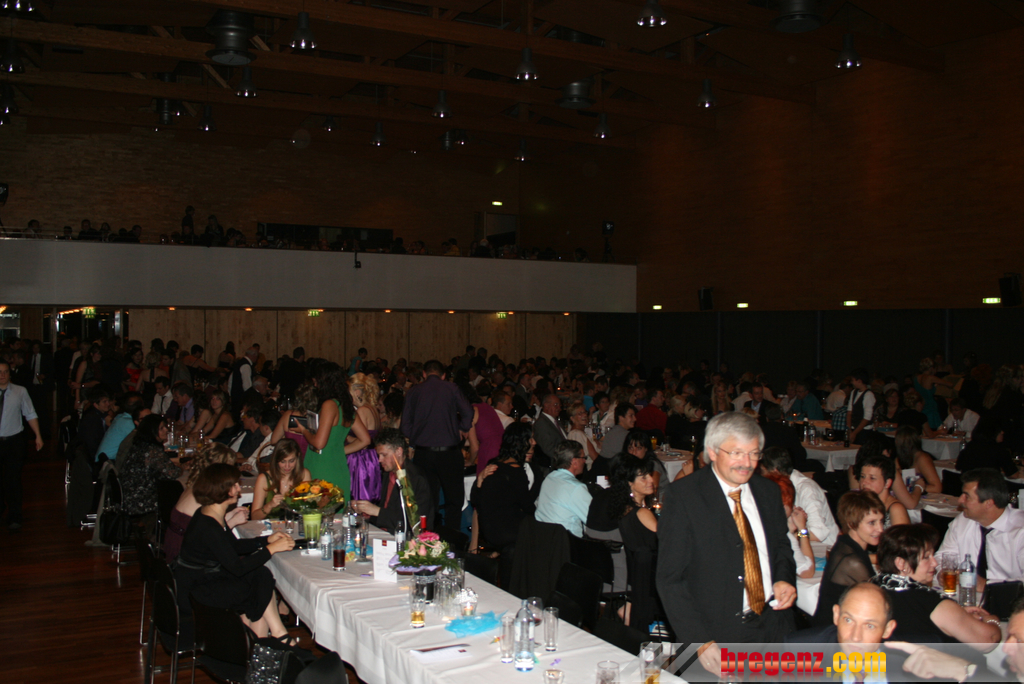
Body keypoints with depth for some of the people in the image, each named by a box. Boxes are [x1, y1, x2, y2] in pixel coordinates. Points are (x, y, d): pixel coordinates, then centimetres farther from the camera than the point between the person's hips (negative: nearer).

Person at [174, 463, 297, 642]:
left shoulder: (211, 515, 5)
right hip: (194, 592, -9)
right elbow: (237, 567, -26)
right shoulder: (208, 527, -26)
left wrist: (267, 540, 7)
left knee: (261, 574, -5)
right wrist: (271, 549, -20)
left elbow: (234, 545, 17)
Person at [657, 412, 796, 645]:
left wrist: (784, 578, 3)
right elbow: (670, 579, -9)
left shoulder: (768, 491, 9)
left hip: (772, 626, 4)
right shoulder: (682, 495, -7)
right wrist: (701, 641, -16)